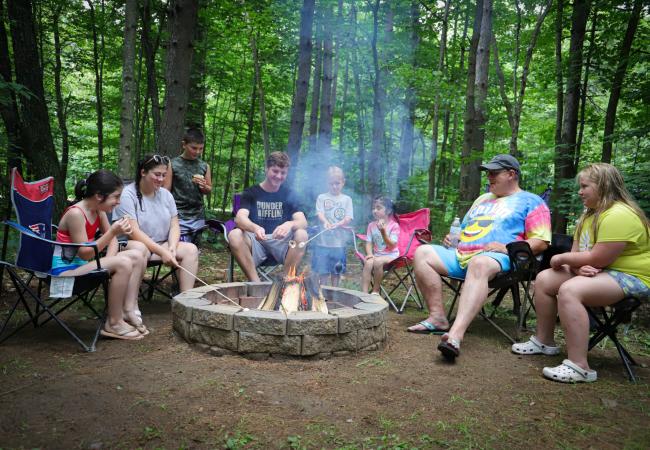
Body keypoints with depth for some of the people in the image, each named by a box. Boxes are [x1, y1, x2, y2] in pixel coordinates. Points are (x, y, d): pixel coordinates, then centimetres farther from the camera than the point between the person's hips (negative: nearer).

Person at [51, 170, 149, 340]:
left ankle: (129, 310, -4)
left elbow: (111, 239, 11)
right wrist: (113, 232, -29)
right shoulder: (75, 214, -22)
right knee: (123, 263, -28)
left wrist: (109, 260, -9)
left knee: (138, 256, -2)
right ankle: (113, 323, -14)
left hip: (84, 262, 9)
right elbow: (84, 254, -23)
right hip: (65, 269, -9)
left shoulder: (99, 210, 2)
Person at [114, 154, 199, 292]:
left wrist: (172, 247, -16)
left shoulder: (165, 194, 8)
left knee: (191, 249, -19)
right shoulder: (128, 195, -11)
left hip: (162, 245, 6)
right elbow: (133, 232, -20)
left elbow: (174, 225, 5)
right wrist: (162, 252, -27)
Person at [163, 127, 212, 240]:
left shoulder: (204, 166, 7)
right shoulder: (172, 165, -2)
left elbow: (209, 190, 17)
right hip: (179, 217, -3)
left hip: (199, 217, 4)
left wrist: (203, 186, -5)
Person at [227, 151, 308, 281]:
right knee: (234, 235, -30)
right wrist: (255, 228, -38)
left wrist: (290, 224, -32)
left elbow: (303, 222, -6)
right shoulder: (251, 193, 4)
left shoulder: (289, 195, 8)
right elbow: (239, 218, -13)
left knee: (301, 235, -28)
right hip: (256, 241, 0)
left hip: (281, 242, 1)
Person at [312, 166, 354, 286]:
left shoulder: (347, 199, 7)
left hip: (339, 242, 1)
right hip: (324, 241, -1)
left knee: (337, 270, 11)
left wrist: (337, 224, -22)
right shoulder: (322, 197, 4)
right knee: (323, 270, 4)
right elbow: (320, 213, -7)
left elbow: (348, 218, -2)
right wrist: (325, 222, -29)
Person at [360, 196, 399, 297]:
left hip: (391, 255, -3)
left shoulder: (394, 225, -8)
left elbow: (391, 245, -14)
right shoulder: (371, 225, 5)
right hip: (376, 255, 3)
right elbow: (369, 243, 4)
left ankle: (376, 291, -17)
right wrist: (370, 254, -17)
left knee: (378, 261, -34)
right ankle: (364, 293, -31)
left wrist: (383, 231, -27)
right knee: (368, 262, -30)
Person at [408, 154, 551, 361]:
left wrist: (507, 248, -17)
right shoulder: (483, 199, 32)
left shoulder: (530, 201, 10)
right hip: (460, 255, 8)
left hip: (495, 257, -7)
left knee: (479, 264, -43)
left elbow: (540, 242, -1)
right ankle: (437, 317, -18)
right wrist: (452, 237, 14)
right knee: (422, 253, -13)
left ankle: (455, 335, -58)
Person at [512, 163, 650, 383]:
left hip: (631, 278, -10)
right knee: (544, 279, 2)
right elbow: (576, 252, 5)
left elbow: (598, 259, -27)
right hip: (593, 272, 10)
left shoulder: (619, 215, -21)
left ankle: (579, 367, -29)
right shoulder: (590, 214, 12)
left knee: (569, 290, -32)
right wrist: (579, 266, -19)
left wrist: (562, 258, -12)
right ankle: (544, 341, 14)